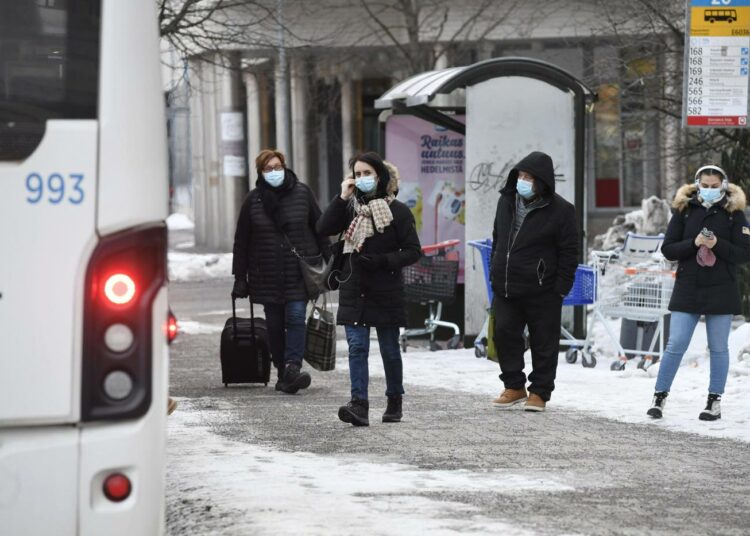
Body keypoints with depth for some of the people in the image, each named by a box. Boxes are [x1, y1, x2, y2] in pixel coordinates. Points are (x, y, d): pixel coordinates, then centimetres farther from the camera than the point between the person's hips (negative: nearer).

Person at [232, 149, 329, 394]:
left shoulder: (302, 193, 3)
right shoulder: (254, 200, 4)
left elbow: (320, 228, 8)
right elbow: (242, 241, 7)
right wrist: (240, 277, 4)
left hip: (299, 270, -2)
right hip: (268, 273, 2)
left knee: (296, 317, -14)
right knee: (274, 324, 4)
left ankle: (293, 367, -19)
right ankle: (283, 373, 10)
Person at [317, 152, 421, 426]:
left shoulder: (397, 211, -3)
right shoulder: (350, 207, 8)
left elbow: (413, 251, -5)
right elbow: (323, 229, -7)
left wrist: (383, 261, -18)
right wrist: (341, 198, -12)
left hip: (386, 292, -3)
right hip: (354, 290, 3)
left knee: (390, 349, 8)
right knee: (357, 347, -8)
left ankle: (395, 401, 24)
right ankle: (359, 405, -15)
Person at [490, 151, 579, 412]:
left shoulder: (560, 211, -10)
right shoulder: (506, 201, 8)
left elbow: (568, 253, -7)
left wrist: (560, 288, -11)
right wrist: (495, 274, 17)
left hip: (542, 291, -5)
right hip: (506, 288, 5)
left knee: (544, 342, 2)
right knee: (504, 334, 6)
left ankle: (539, 392, 12)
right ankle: (514, 387, 19)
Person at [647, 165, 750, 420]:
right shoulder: (684, 211, 3)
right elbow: (668, 249, 0)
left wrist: (717, 244, -19)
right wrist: (694, 243, -16)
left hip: (721, 291, 0)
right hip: (687, 290, 0)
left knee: (718, 348, 6)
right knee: (675, 346, -2)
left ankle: (715, 401, 13)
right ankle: (659, 397, 5)